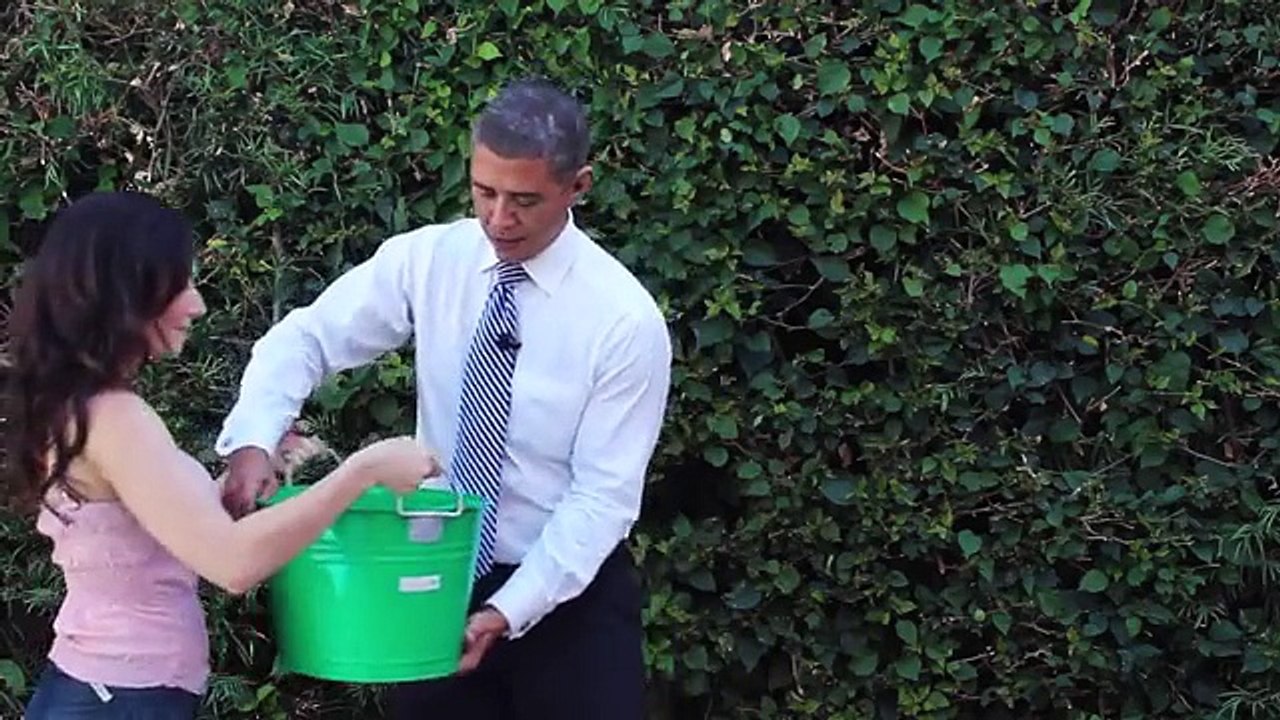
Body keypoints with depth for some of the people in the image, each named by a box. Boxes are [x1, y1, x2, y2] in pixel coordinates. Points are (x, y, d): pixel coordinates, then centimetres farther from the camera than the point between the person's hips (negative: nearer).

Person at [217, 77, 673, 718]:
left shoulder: (626, 317, -15)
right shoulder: (426, 259, -6)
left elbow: (602, 496, -15)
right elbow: (306, 337, -4)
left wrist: (507, 612, -24)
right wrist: (252, 441, -23)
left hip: (571, 592, -3)